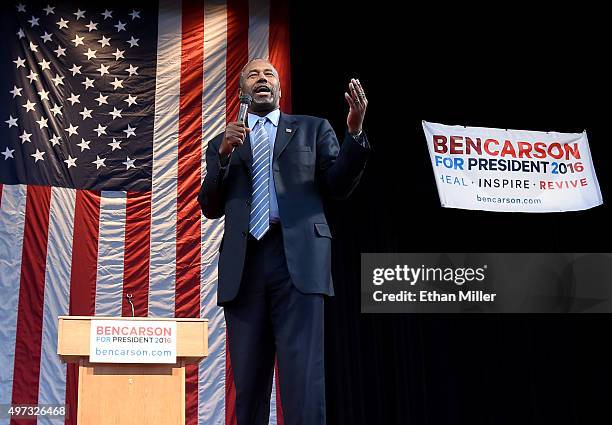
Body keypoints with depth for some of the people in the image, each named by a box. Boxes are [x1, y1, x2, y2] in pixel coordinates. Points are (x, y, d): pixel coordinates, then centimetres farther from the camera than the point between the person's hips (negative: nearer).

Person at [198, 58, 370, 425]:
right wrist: (223, 156, -2)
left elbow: (338, 187, 7)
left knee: (303, 376, -13)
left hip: (298, 258, -2)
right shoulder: (223, 143, 22)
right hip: (242, 263, 3)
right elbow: (210, 208, 13)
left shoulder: (313, 129, 18)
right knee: (248, 381, 5)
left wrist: (355, 132, -8)